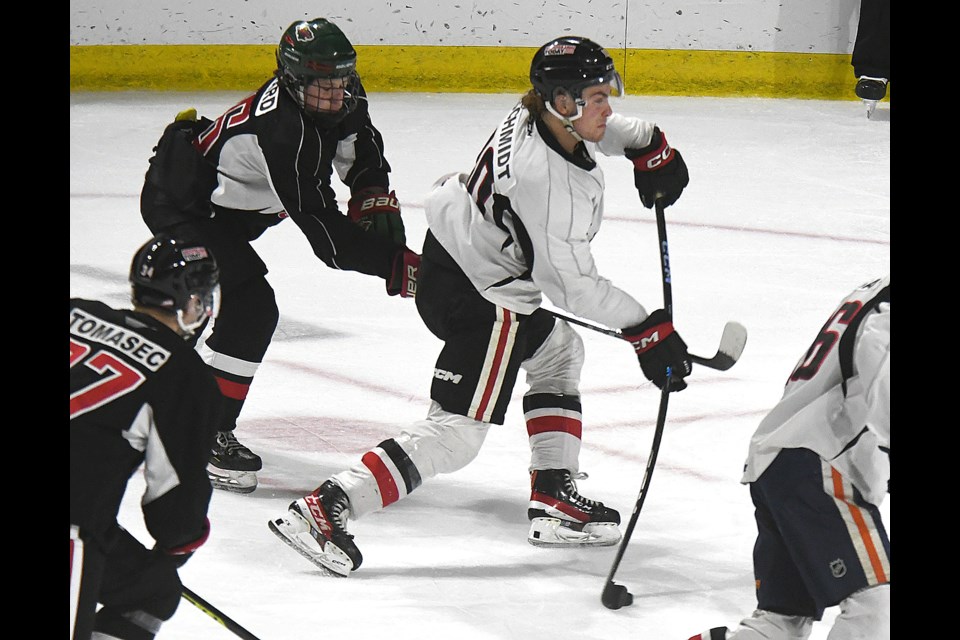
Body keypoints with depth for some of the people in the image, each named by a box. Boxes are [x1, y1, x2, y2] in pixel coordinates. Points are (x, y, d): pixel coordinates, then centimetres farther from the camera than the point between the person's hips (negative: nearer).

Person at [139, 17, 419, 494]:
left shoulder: (341, 102, -12)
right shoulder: (282, 130, -38)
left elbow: (363, 148, 12)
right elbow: (322, 230, -40)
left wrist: (374, 197, -6)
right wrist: (398, 267, -42)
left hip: (220, 204, 10)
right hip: (178, 203, -10)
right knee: (251, 310, -22)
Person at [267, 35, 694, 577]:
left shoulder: (540, 116, -4)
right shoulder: (547, 181, -30)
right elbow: (573, 284, -23)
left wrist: (649, 145, 14)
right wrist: (648, 329, -16)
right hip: (480, 300, -11)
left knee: (558, 351, 28)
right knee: (457, 434, -9)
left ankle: (555, 499, 27)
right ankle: (327, 508, -16)